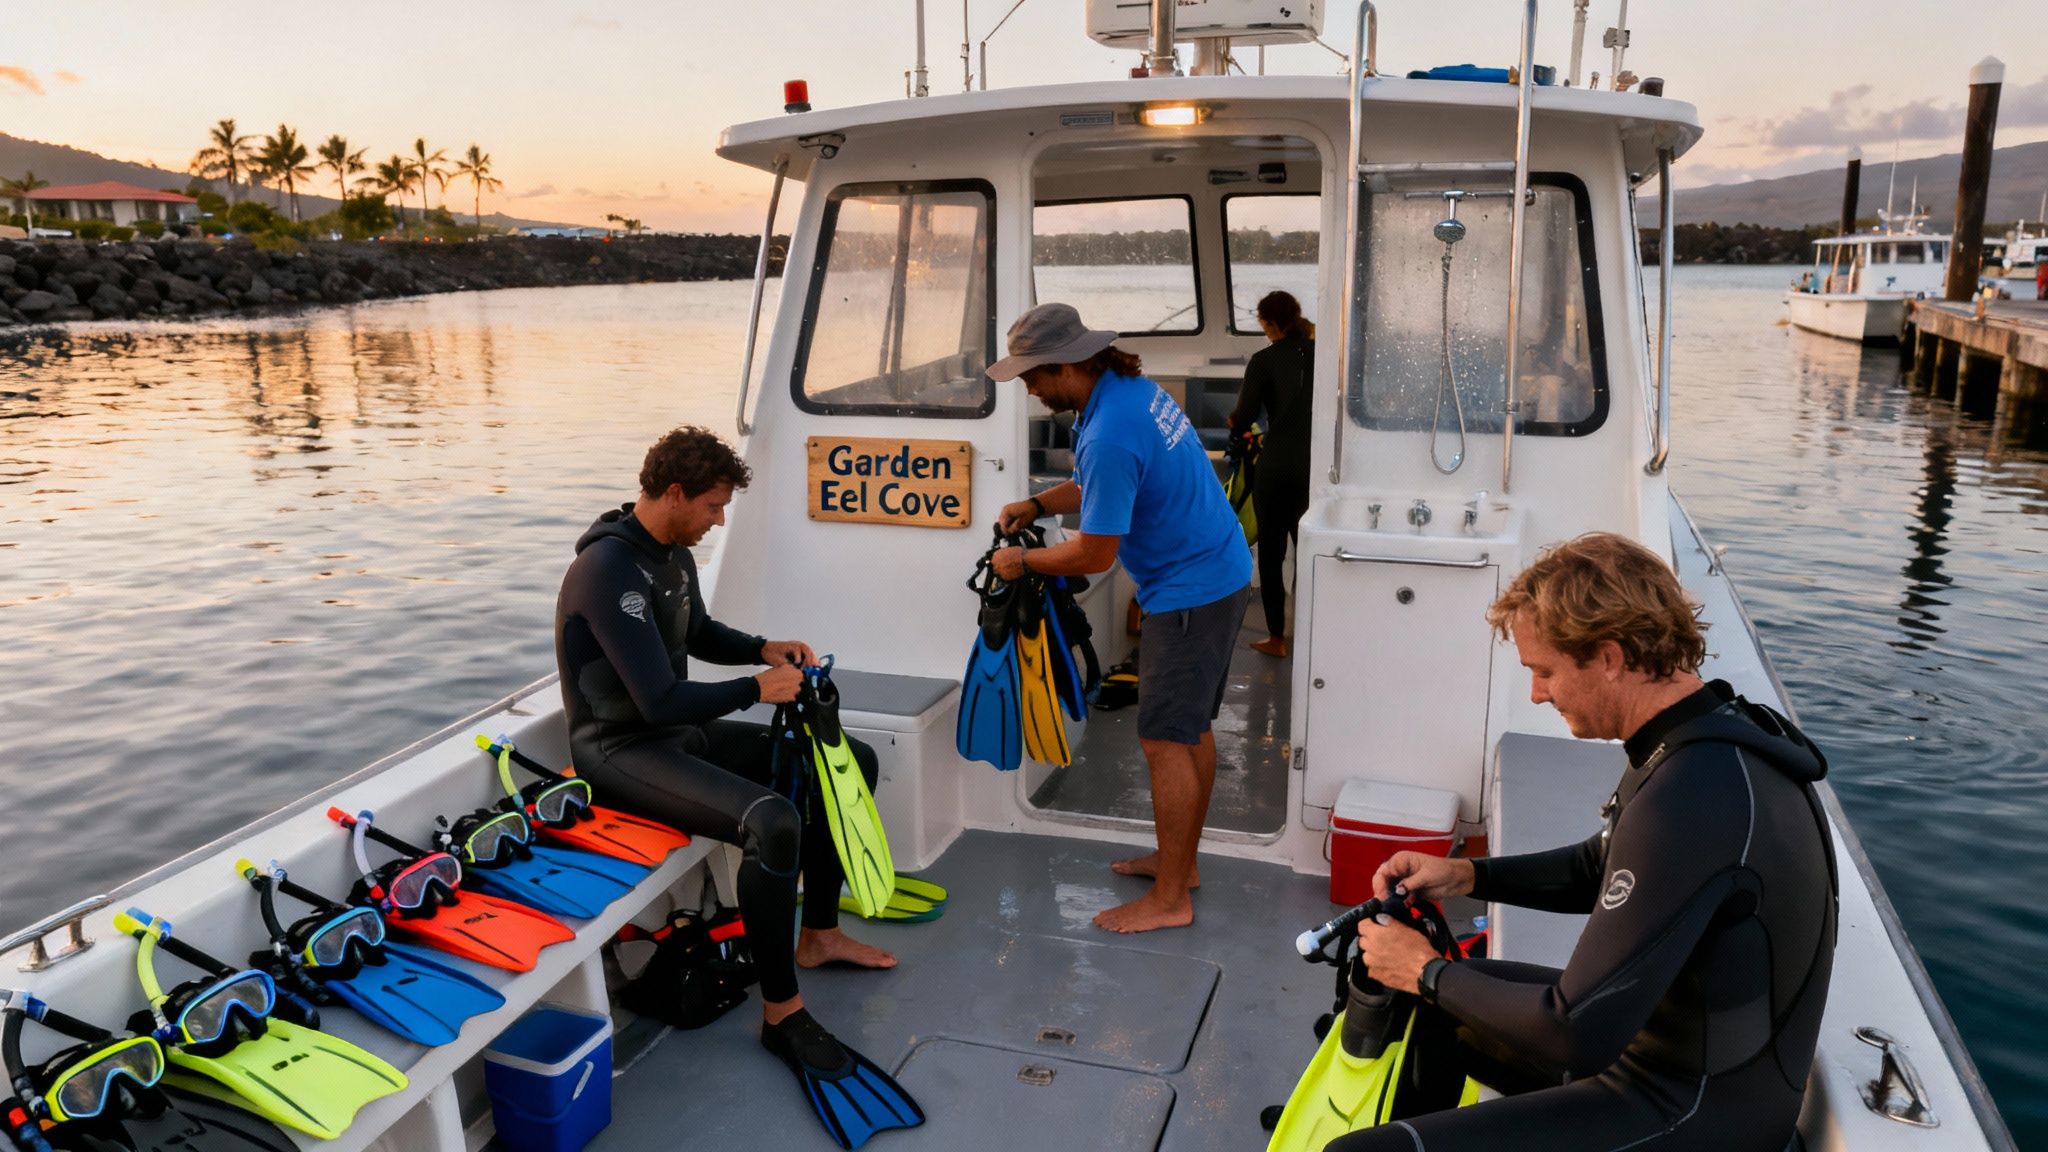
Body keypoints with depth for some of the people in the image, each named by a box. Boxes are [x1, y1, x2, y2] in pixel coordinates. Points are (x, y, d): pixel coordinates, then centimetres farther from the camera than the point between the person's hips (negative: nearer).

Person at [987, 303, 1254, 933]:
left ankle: (1169, 898, 7)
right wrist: (1036, 505, 10)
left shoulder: (1110, 433, -26)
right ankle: (1180, 860, 32)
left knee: (1165, 741, -3)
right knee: (1192, 729, 18)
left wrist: (1022, 561, -5)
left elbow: (1095, 553, -21)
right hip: (1221, 574, 10)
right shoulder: (1132, 388, 6)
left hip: (1189, 593, -10)